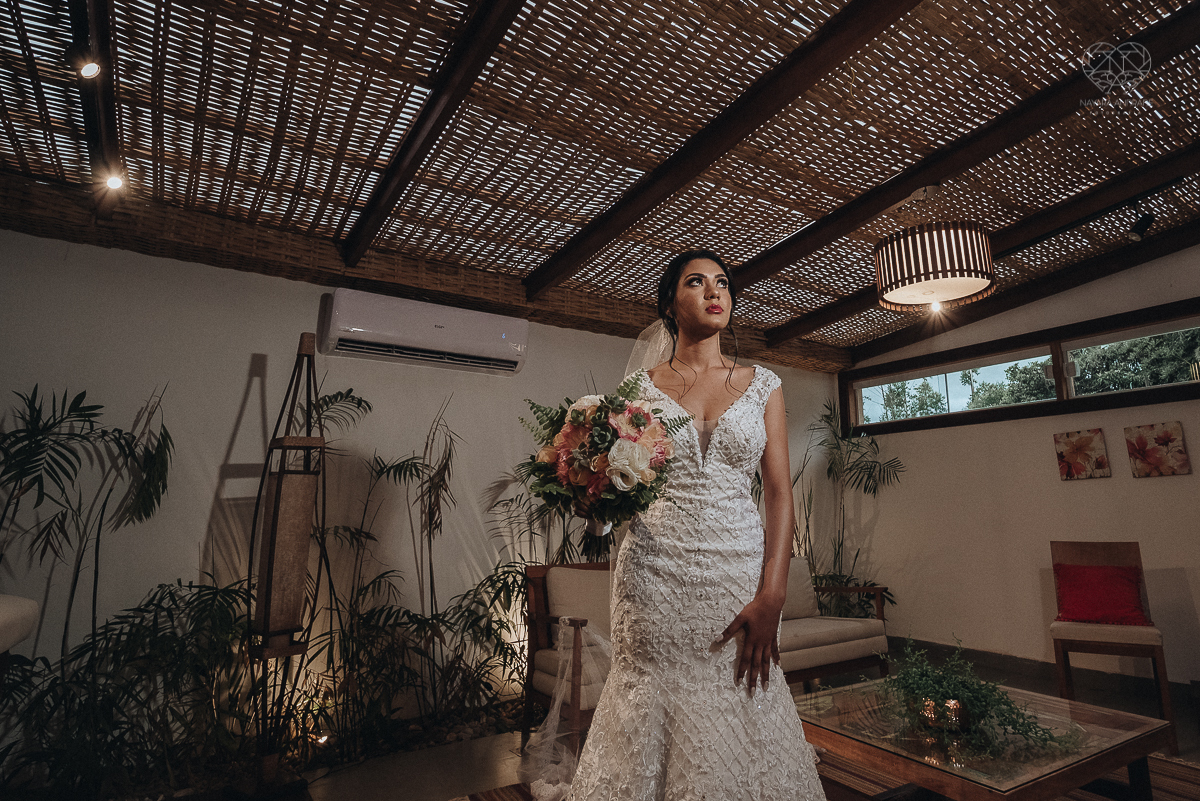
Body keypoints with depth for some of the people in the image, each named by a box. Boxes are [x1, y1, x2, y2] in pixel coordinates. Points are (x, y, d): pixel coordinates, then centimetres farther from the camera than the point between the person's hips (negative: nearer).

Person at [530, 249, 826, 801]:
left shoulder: (762, 385, 6)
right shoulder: (641, 387, 5)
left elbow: (779, 492, 1)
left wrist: (771, 599, -7)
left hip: (739, 572, 1)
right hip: (656, 574, 0)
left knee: (736, 719, 8)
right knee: (654, 711, 6)